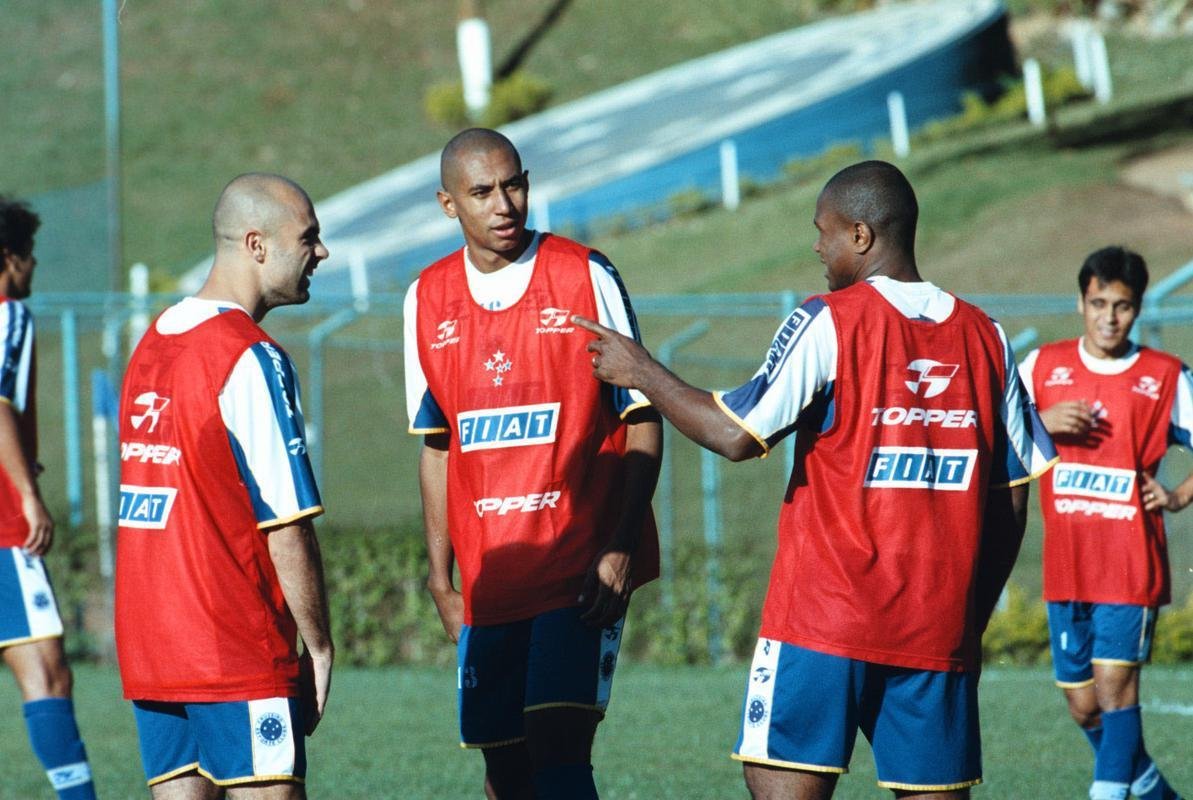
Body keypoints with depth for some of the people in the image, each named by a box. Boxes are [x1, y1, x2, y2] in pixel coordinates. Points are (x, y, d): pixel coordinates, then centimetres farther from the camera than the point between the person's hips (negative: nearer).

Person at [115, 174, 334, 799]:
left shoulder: (152, 343, 13)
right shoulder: (250, 359, -13)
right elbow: (286, 525, -15)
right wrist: (319, 645, -7)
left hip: (146, 647, 8)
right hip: (237, 654, -8)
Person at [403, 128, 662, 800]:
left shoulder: (586, 277, -4)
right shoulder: (429, 301, 8)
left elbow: (643, 423, -3)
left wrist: (619, 548, -13)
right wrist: (441, 579, 11)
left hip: (581, 567, -5)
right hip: (490, 575, 5)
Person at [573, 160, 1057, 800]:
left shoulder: (829, 323, -6)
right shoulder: (984, 338, 9)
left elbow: (736, 436, -12)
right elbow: (1012, 497, 10)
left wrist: (641, 373, 2)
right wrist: (972, 618, 18)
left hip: (824, 619, -5)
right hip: (938, 625, 5)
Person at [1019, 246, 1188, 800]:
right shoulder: (1044, 365, 7)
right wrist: (1041, 421, -8)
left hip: (1131, 561, -3)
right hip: (1065, 565, 3)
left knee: (1115, 683, -15)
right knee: (1082, 703, 9)